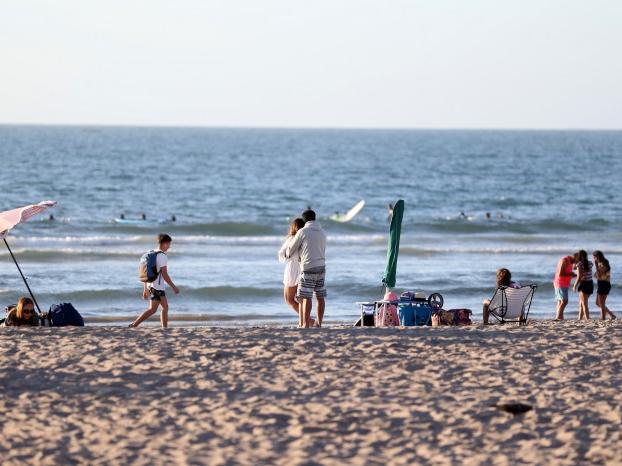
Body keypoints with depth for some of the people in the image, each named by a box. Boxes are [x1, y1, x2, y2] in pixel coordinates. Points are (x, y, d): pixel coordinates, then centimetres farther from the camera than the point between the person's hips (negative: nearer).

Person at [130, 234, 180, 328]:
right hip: (157, 286, -10)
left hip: (151, 285, 10)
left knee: (165, 307, 15)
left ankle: (164, 328, 15)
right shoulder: (162, 256, -15)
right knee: (152, 310, -8)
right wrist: (174, 287, -13)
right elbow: (164, 274, -19)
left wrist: (145, 289, 19)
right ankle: (134, 325, -13)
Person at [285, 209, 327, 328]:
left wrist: (287, 254, 25)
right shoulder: (322, 232, 11)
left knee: (306, 297, -6)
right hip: (321, 266, 6)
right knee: (320, 296, 8)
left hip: (308, 268, -6)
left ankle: (305, 324, -9)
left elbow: (292, 248, 1)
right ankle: (319, 322, 11)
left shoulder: (302, 232, -7)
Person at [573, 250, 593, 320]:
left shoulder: (579, 264, -12)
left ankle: (587, 319, -10)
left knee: (584, 304, -4)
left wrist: (575, 286, -6)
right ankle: (580, 319, 23)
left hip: (584, 284, -7)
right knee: (581, 304, 19)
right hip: (590, 284, 7)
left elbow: (579, 277, -16)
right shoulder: (589, 263, 6)